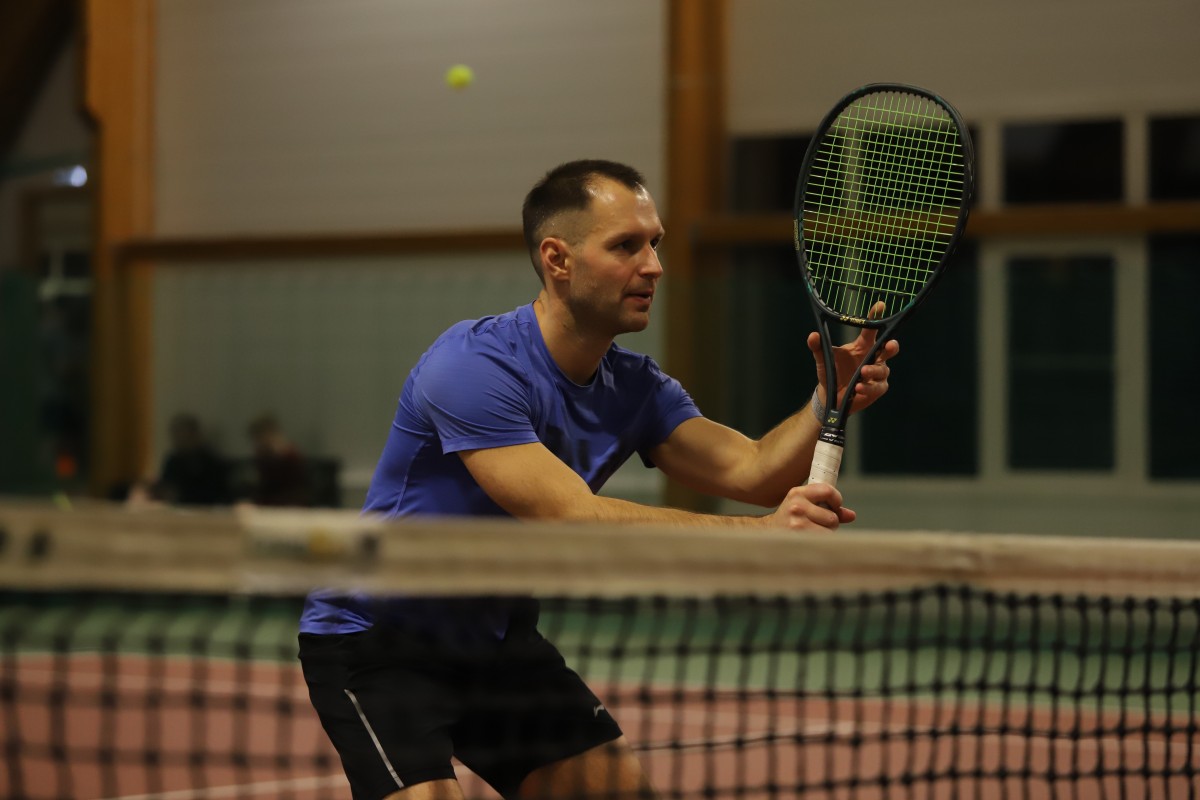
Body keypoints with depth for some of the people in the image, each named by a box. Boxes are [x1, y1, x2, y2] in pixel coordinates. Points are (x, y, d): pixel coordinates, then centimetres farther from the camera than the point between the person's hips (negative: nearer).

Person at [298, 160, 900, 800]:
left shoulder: (633, 387, -1)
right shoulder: (475, 367, -27)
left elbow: (752, 471, -11)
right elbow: (576, 521, -35)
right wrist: (759, 533, -43)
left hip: (497, 640, 8)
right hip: (375, 641, -8)